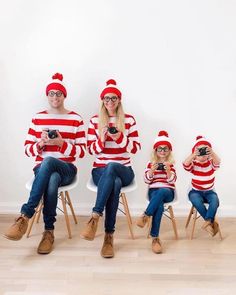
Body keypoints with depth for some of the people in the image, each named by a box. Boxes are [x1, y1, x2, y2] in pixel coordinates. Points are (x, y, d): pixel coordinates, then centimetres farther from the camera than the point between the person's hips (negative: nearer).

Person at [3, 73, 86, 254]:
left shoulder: (76, 119, 3)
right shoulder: (38, 118, 9)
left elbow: (81, 151, -2)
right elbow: (28, 149, 7)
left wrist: (61, 143, -17)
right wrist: (41, 143, -15)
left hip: (67, 169, -1)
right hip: (42, 168, 1)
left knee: (47, 162, -38)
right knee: (52, 179, -38)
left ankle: (25, 215, -29)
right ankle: (49, 231, -27)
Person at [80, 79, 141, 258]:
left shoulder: (129, 120, 5)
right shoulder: (95, 120, 7)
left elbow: (135, 148, 1)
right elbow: (91, 150, 4)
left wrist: (119, 138, -17)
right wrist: (102, 139, -17)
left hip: (124, 170, 0)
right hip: (100, 170, 1)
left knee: (111, 168, -39)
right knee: (115, 183, -37)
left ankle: (95, 217, -37)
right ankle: (109, 235, -33)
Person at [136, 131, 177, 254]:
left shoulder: (171, 164, 10)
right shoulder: (151, 164, 11)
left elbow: (172, 181, -2)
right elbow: (147, 180, 1)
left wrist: (168, 170, -20)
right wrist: (152, 170, -15)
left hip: (168, 191, 0)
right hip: (153, 191, 0)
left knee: (161, 192, -40)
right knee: (159, 205, -35)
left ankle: (145, 216, -32)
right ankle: (155, 238, -31)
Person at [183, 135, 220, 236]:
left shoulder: (211, 163, -2)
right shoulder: (193, 163, -5)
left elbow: (217, 162, -27)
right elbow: (185, 165, -29)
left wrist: (212, 152, -50)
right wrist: (193, 155, -49)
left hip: (209, 191, 1)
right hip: (195, 191, -1)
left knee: (215, 200, -32)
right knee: (196, 200, -34)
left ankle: (208, 221, -21)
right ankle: (212, 222, -20)